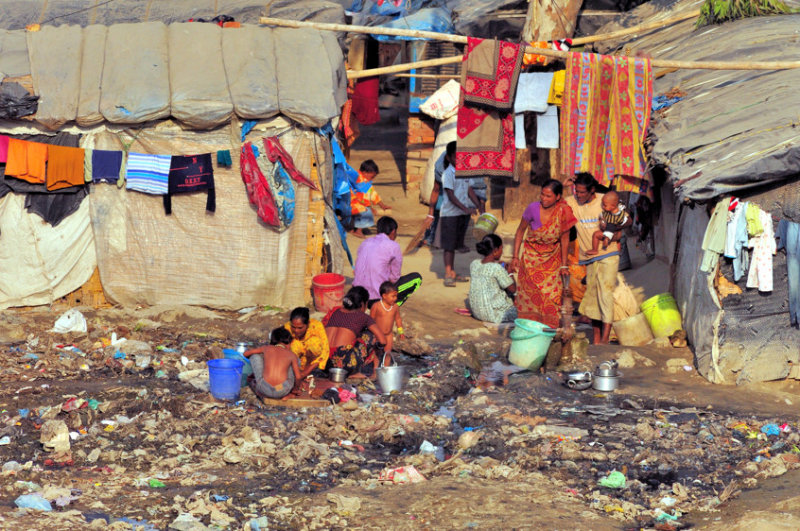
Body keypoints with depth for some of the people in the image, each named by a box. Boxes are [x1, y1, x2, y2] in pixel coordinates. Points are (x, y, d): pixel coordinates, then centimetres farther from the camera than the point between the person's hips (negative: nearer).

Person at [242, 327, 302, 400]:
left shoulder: (267, 348, 15)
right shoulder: (291, 355, 12)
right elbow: (298, 377, 10)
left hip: (265, 389, 1)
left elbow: (245, 354, 27)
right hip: (283, 391, 0)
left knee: (254, 355, 23)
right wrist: (295, 388, 33)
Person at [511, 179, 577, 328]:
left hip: (553, 257, 1)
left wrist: (564, 265, -1)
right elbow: (520, 230, -3)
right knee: (531, 293, -2)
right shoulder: (533, 208, -19)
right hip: (532, 255, -1)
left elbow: (564, 238, -5)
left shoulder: (564, 211, -17)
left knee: (552, 294, -1)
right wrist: (515, 257, -3)